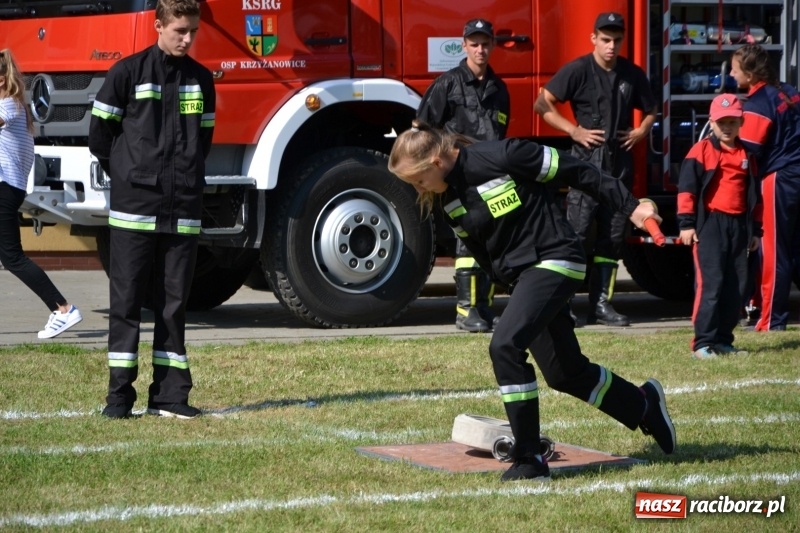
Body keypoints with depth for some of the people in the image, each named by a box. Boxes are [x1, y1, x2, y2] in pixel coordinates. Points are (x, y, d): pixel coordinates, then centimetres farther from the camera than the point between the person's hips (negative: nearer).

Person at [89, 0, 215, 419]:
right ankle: (119, 394, 3)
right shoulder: (128, 73, -3)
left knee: (174, 302, 5)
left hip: (183, 210, 4)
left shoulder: (201, 80, 10)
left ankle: (170, 394, 9)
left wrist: (187, 178, 12)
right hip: (134, 208, -4)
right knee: (126, 301, 0)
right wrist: (128, 177, 5)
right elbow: (100, 134, 2)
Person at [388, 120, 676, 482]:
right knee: (564, 373, 13)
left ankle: (529, 460, -16)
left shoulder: (500, 157, -19)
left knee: (505, 346, -23)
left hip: (554, 259, -8)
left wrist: (630, 207, -9)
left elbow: (575, 171, -12)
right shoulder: (446, 199, 4)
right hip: (519, 275, 8)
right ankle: (644, 405, 39)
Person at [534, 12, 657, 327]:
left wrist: (642, 130, 4)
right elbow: (542, 104, -7)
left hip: (620, 164, 5)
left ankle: (601, 303, 12)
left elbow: (650, 109, 24)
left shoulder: (632, 75, 10)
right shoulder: (578, 71, -5)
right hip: (586, 162, -5)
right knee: (577, 232, -10)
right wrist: (574, 130, -13)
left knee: (613, 236, 7)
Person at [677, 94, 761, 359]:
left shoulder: (746, 155, 14)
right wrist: (686, 223, -11)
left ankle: (723, 340, 12)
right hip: (709, 224, -6)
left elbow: (754, 194, 20)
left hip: (739, 225, 6)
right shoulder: (701, 151, -2)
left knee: (736, 286, 5)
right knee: (710, 283, -12)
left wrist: (755, 229, 18)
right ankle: (702, 342, -10)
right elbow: (687, 188, -5)